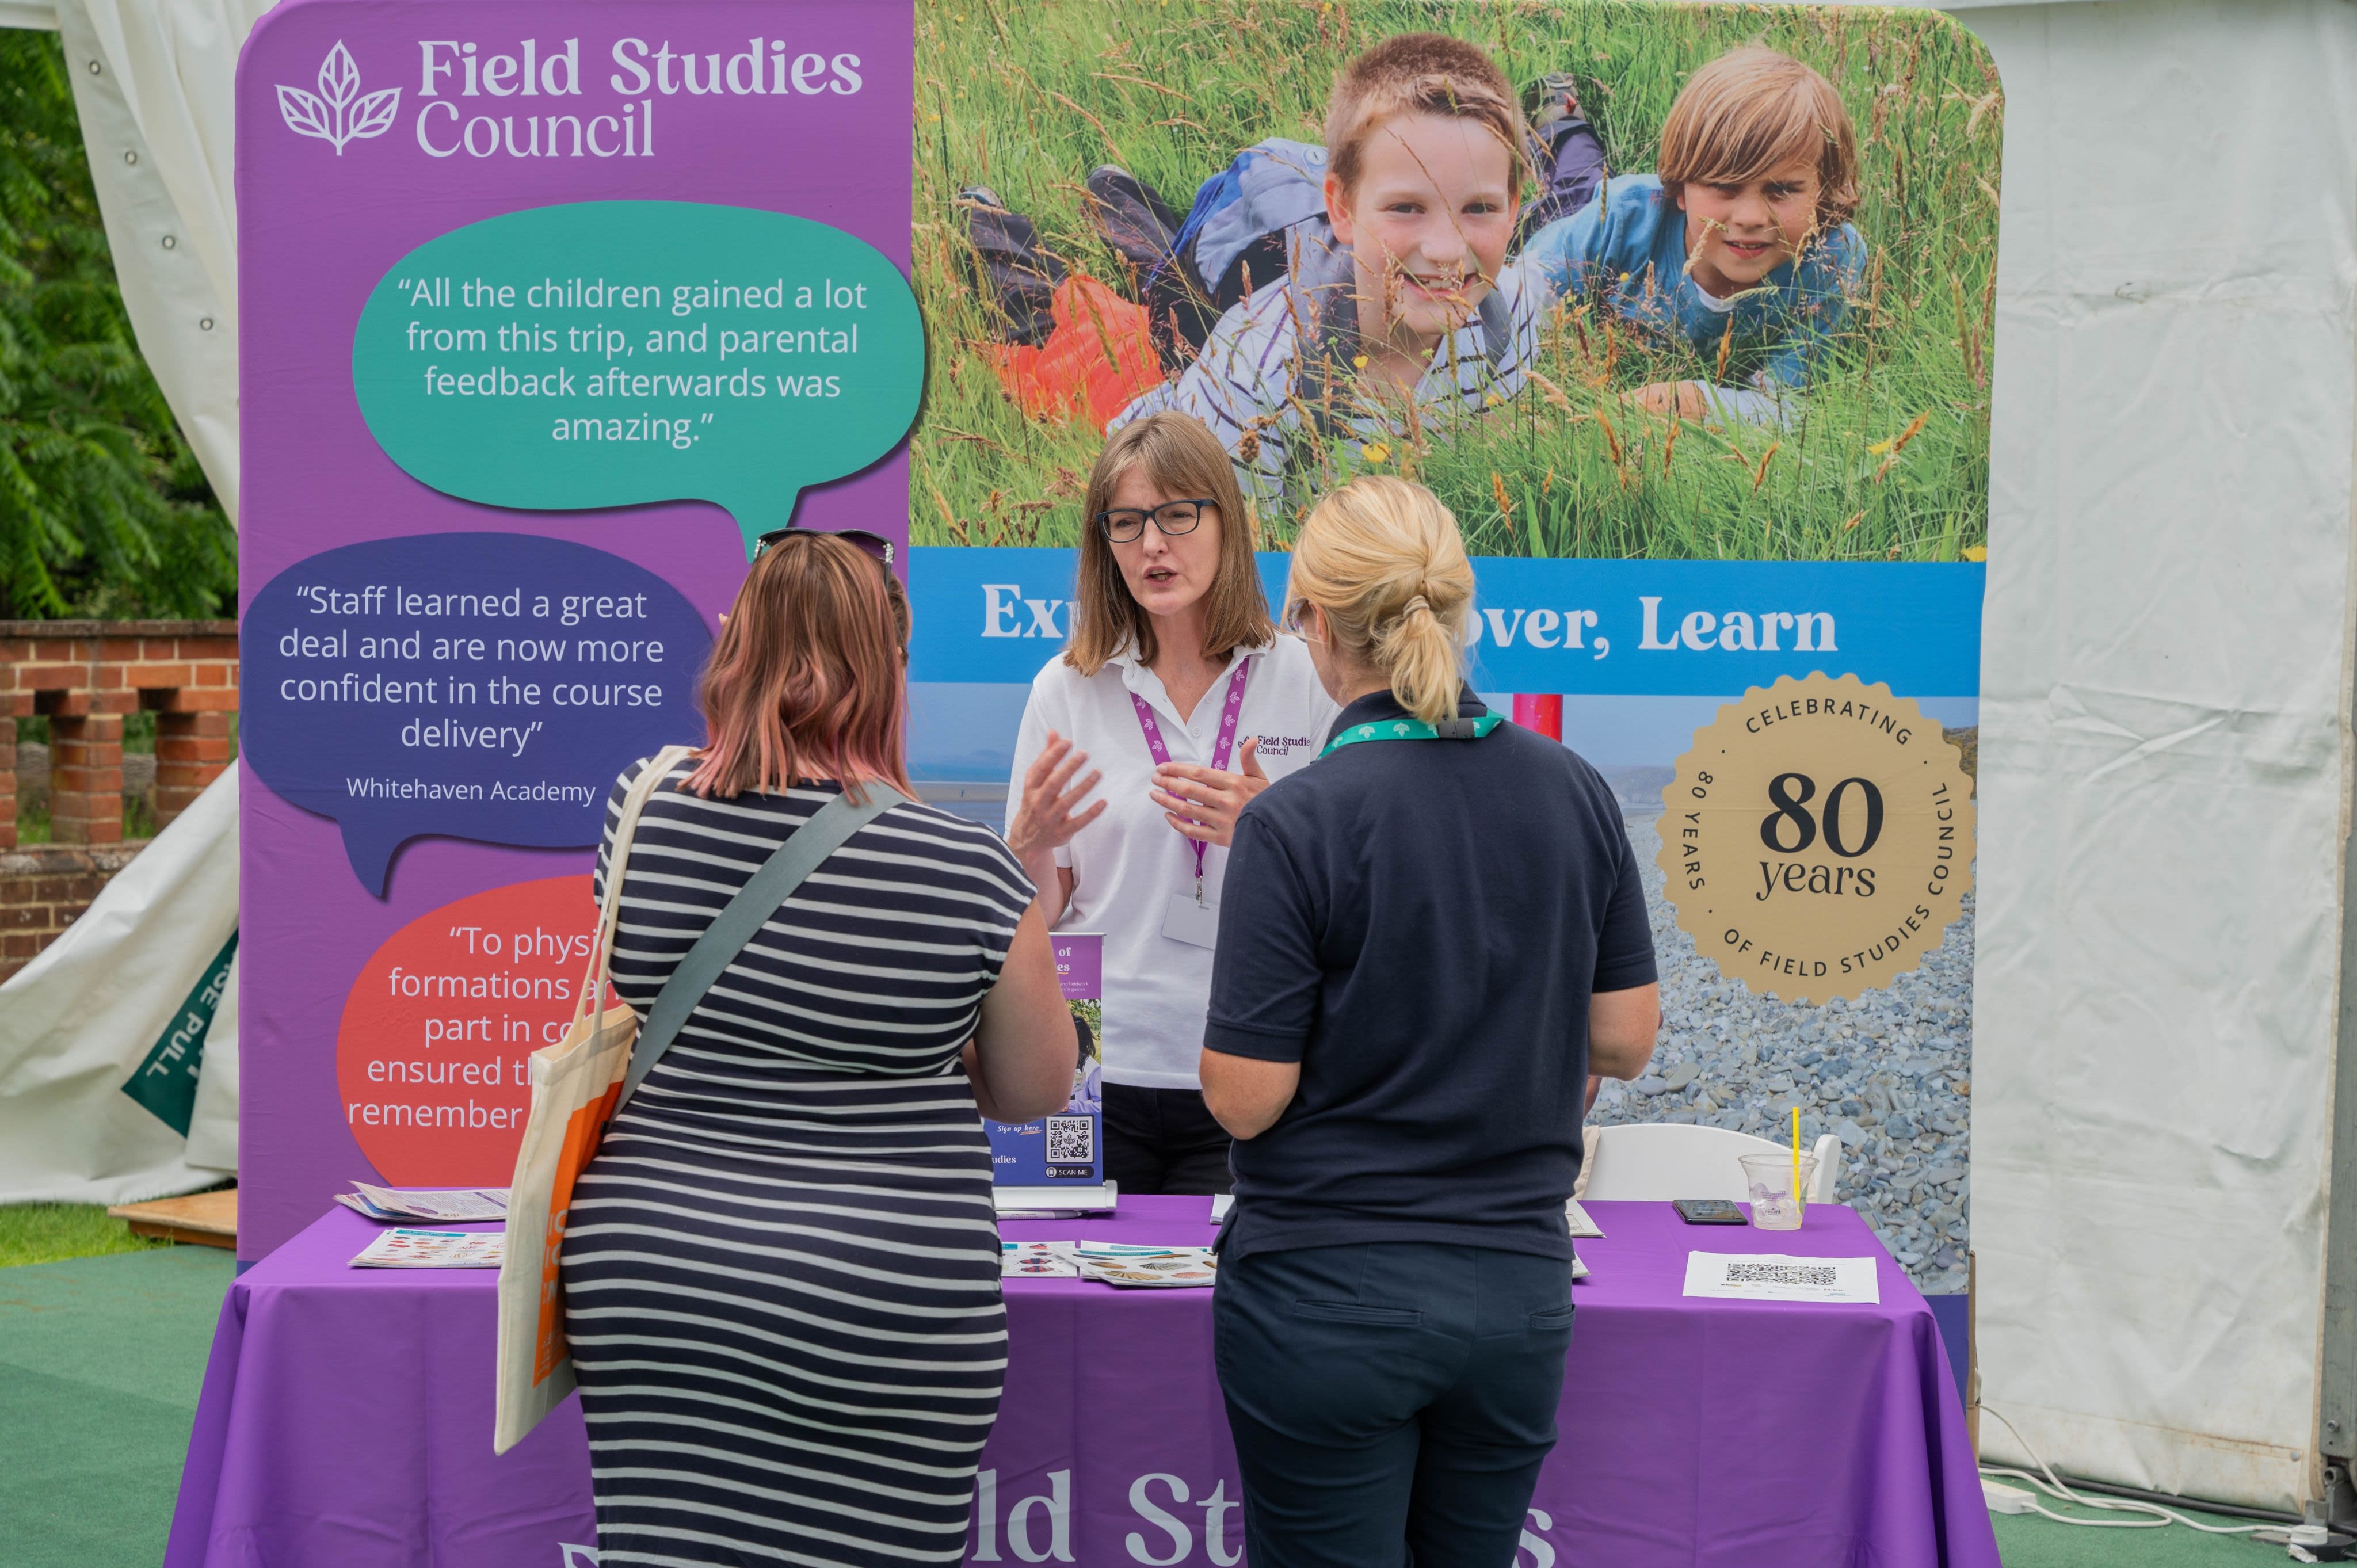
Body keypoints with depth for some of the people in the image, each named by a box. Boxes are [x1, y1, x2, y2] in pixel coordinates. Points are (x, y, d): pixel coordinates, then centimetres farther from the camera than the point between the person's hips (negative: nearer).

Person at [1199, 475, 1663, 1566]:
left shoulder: (1296, 822, -16)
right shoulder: (1573, 792, 0)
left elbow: (1245, 1099, -14)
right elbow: (1627, 1040, 5)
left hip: (1328, 1300, -5)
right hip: (1520, 1290, 5)